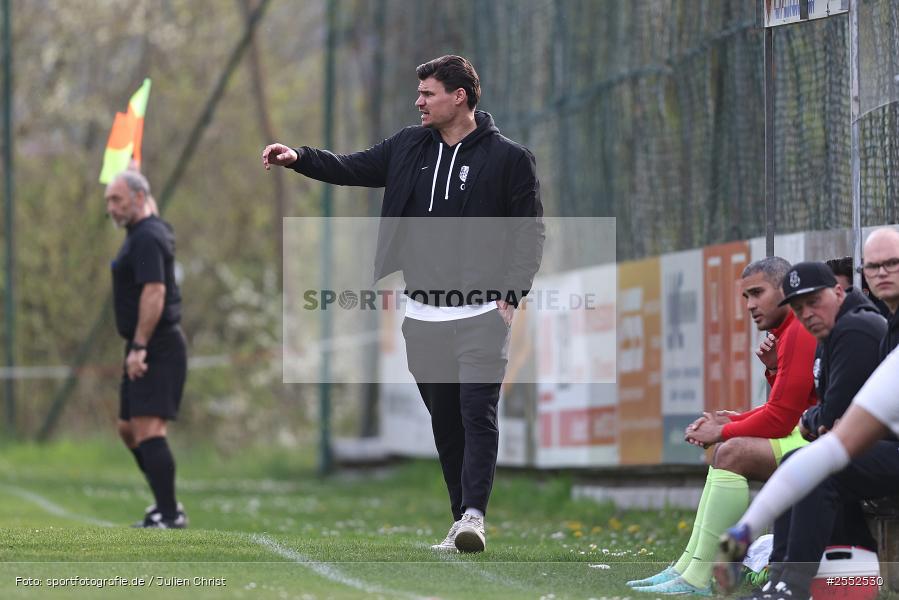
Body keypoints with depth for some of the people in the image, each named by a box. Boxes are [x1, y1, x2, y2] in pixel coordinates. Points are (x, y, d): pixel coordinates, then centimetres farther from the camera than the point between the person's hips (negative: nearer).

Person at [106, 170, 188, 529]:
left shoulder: (146, 239, -15)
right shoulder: (153, 230, 15)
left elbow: (154, 292, -24)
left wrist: (139, 347, -26)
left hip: (156, 349, -11)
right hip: (146, 350, 11)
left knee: (148, 430, -17)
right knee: (128, 429, 16)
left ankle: (169, 516, -21)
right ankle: (166, 504, 22)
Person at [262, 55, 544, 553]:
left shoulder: (508, 158, -3)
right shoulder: (409, 148, 11)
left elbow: (530, 232, -2)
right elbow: (352, 168, 14)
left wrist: (510, 293, -12)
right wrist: (299, 157, -3)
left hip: (481, 316, -5)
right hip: (423, 316, 5)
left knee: (477, 414, -14)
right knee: (444, 421, 9)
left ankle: (474, 516, -20)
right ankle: (461, 522, 15)